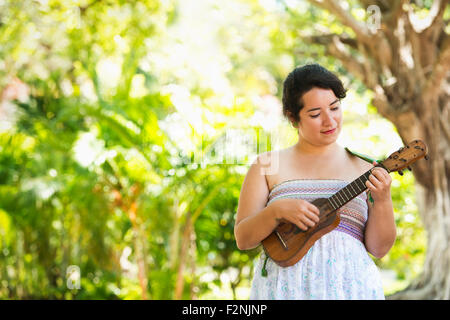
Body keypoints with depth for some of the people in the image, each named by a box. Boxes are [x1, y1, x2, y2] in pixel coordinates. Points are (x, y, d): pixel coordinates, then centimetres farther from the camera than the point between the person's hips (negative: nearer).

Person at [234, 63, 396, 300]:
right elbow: (243, 239, 5)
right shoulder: (268, 165, 9)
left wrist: (382, 201, -9)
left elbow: (378, 248, 7)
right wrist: (277, 210, -12)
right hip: (285, 286, 0)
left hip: (350, 282, 1)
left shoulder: (364, 169, 10)